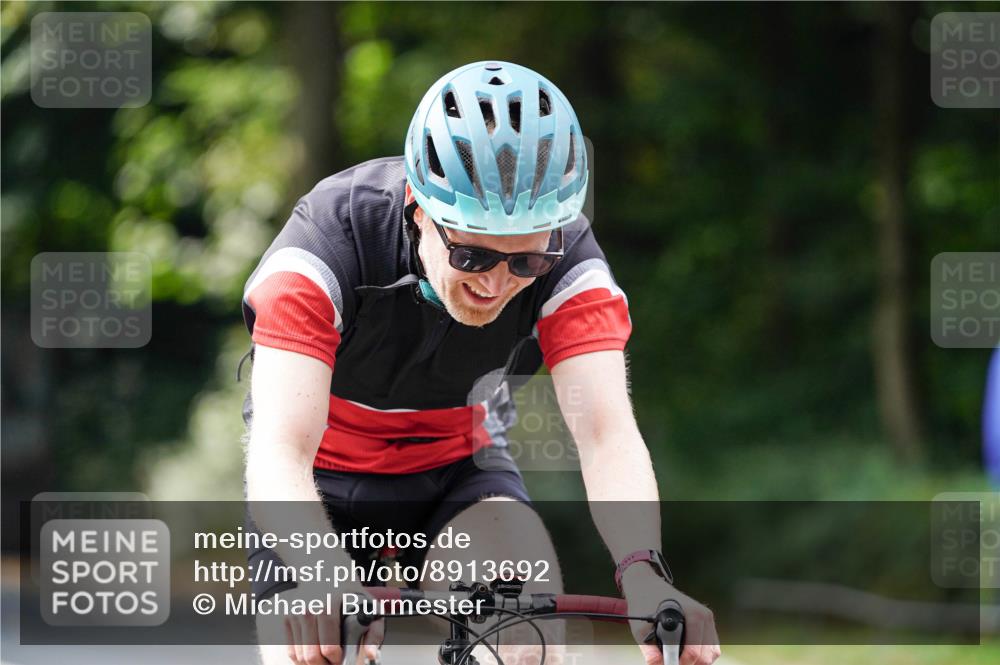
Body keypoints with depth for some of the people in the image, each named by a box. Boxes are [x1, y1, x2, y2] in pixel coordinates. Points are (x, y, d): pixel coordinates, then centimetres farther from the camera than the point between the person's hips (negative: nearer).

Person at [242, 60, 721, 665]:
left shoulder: (566, 259, -24)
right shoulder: (331, 237, -32)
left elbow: (608, 434, -35)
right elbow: (279, 452, -41)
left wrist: (643, 575, -55)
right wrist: (328, 581, -60)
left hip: (457, 474, 1)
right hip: (327, 477, -1)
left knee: (531, 596, -29)